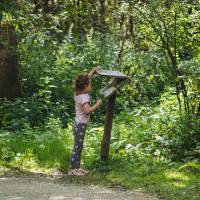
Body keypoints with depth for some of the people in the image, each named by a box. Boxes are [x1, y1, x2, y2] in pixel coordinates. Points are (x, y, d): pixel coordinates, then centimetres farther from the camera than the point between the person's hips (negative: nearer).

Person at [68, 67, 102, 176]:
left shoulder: (78, 94, 8)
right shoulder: (84, 97, -19)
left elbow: (85, 80, 23)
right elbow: (87, 110, -32)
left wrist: (93, 71, 27)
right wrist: (97, 104, -20)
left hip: (79, 124, 10)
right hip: (80, 125, -10)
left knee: (79, 147, 14)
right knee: (77, 147, -5)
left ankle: (77, 167, 19)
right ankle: (72, 169, -3)